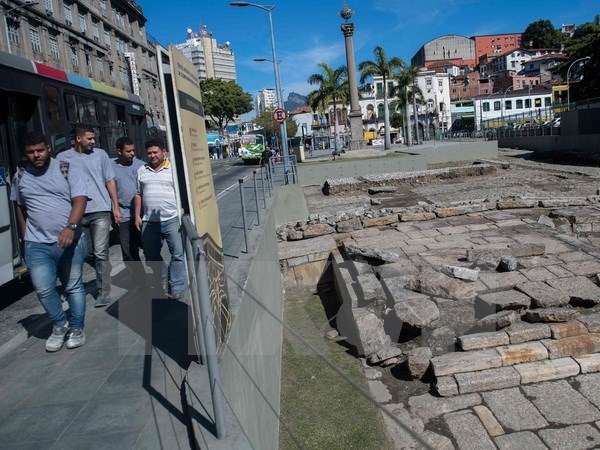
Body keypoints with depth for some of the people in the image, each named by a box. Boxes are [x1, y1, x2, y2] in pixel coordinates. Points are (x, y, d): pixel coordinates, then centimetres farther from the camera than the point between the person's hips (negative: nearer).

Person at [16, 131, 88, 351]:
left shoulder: (68, 169, -2)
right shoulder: (22, 177, 10)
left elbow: (80, 199, -12)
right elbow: (22, 207, 24)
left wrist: (70, 227, -26)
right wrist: (25, 231, 16)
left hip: (69, 241, -2)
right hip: (37, 244, 3)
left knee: (73, 286, 7)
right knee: (43, 289, -2)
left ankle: (76, 327, 23)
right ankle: (59, 324, 21)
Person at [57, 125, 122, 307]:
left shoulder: (100, 154, 7)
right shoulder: (63, 157, 6)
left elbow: (110, 182, 9)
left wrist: (116, 207, 5)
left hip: (100, 211, -2)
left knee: (100, 253, -5)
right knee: (86, 254, 9)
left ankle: (104, 292, 2)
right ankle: (104, 274, 33)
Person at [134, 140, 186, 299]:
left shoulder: (174, 168, 1)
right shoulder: (141, 171, 14)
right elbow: (138, 195, 17)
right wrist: (137, 216, 11)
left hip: (172, 219, -4)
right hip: (149, 222, 5)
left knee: (177, 254, -5)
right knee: (151, 256, 12)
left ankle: (176, 288, 5)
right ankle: (164, 282, 30)